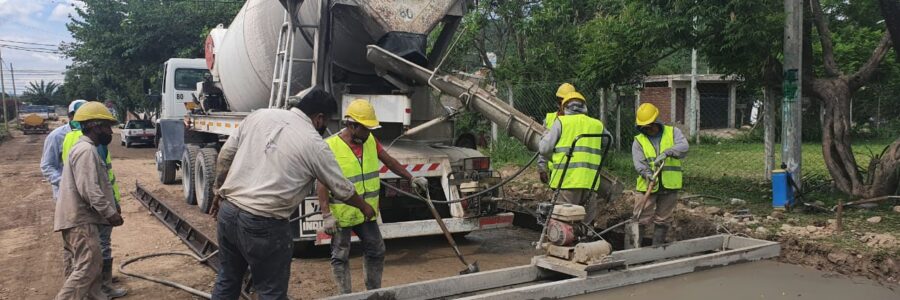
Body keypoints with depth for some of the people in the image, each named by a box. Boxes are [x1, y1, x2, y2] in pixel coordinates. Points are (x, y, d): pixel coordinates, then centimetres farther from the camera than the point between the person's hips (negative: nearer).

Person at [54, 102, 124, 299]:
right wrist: (110, 213, -19)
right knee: (87, 268, -8)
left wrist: (109, 211, 22)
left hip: (82, 218, 11)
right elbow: (89, 190, -24)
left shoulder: (86, 148, 18)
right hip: (80, 220, -11)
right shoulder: (86, 150, -17)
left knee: (93, 265, 16)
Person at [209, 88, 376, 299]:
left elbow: (225, 156, 10)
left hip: (227, 211, 7)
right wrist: (364, 207, 21)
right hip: (263, 225, -6)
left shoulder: (259, 115, 7)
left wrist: (218, 192, 21)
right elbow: (341, 189, 3)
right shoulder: (314, 143, -7)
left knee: (227, 282, 22)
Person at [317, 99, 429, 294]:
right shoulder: (330, 146, -19)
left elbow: (389, 161, 12)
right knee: (340, 257, 5)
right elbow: (322, 184, -19)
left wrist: (412, 179, 10)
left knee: (376, 252, 14)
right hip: (341, 215, -6)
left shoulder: (370, 141, 0)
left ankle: (374, 292, 30)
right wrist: (326, 215, -23)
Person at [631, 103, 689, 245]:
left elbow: (683, 147, -13)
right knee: (641, 219, -3)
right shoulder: (639, 141, 5)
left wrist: (666, 152, -29)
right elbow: (638, 162, -8)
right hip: (647, 186, -1)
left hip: (669, 186, 1)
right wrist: (647, 173, -28)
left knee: (663, 220, 11)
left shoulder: (673, 132, 6)